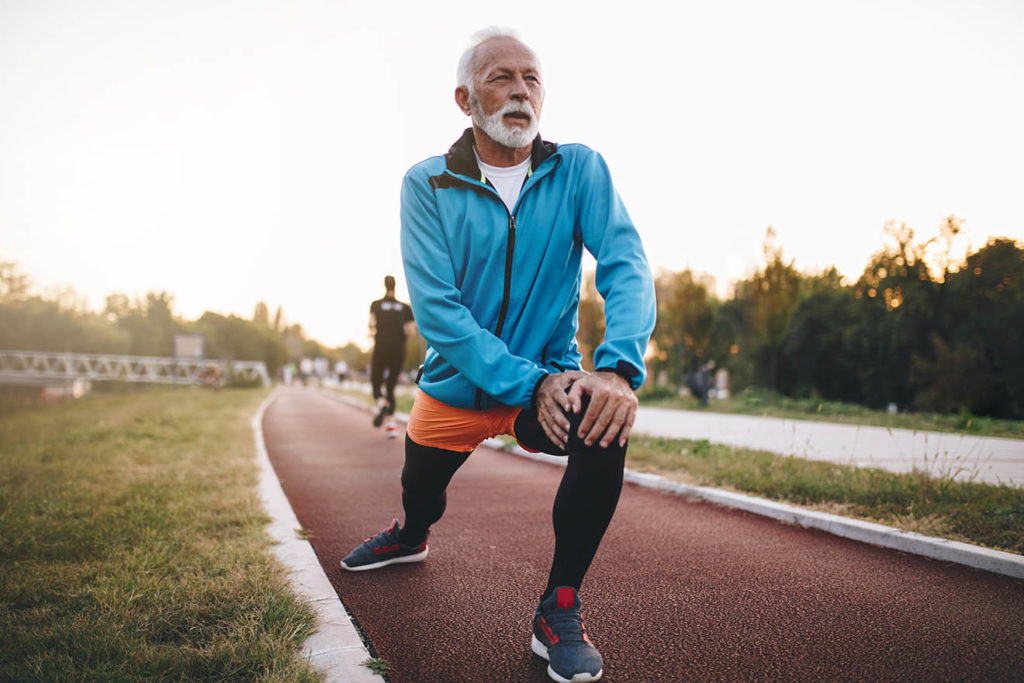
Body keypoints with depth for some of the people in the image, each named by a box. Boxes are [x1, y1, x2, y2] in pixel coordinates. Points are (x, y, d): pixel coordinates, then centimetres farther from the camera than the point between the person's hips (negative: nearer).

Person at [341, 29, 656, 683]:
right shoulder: (427, 185, -11)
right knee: (420, 497, 19)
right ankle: (411, 536, 61)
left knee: (606, 423, -31)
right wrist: (529, 384, -29)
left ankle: (560, 609, -11)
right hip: (456, 385, 1)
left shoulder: (579, 170, -8)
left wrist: (619, 368, -38)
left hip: (551, 377, -1)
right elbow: (436, 309, -20)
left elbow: (627, 267, -19)